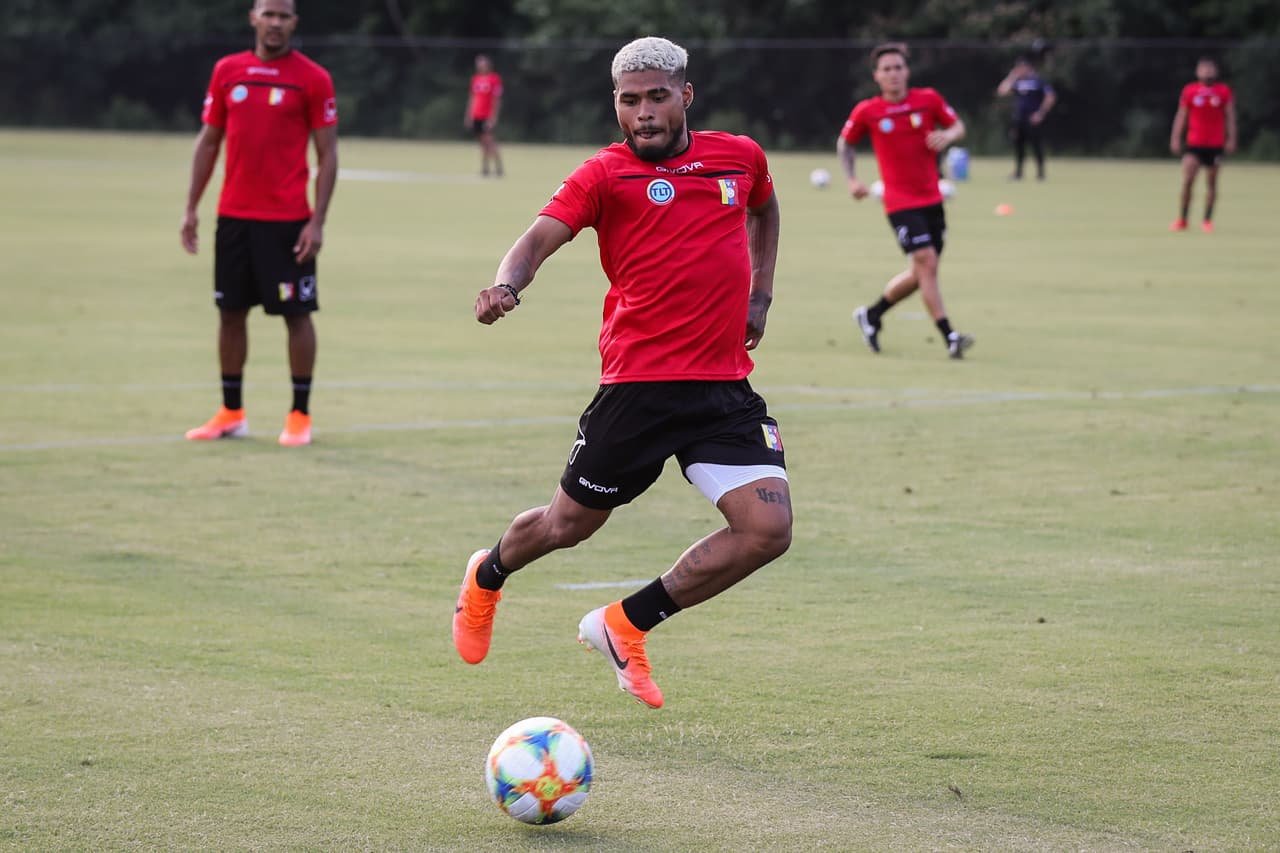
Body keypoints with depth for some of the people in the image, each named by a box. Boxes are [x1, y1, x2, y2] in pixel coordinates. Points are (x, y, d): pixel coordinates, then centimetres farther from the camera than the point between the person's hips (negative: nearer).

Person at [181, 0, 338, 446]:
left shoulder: (312, 78, -4)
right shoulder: (227, 71, 7)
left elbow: (327, 154, -4)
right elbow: (209, 141, 13)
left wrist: (317, 221, -11)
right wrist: (191, 208, 7)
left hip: (287, 220, -4)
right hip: (233, 216, 4)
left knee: (296, 313, -1)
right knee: (230, 311, 8)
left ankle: (300, 415, 7)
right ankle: (231, 413, 17)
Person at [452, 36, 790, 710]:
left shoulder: (740, 156, 10)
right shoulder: (605, 174, -3)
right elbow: (542, 236, -17)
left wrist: (760, 295, 23)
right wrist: (507, 284, -38)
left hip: (725, 388, 4)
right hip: (637, 385, -4)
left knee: (768, 530, -11)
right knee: (569, 524, 9)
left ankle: (625, 626, 6)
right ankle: (487, 576, 45)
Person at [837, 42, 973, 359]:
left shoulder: (928, 99, 0)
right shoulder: (866, 111, -4)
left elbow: (958, 127, 11)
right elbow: (844, 143, 12)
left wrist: (948, 135, -12)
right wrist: (852, 180, 0)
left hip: (931, 199, 4)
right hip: (899, 201, -4)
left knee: (920, 273, 10)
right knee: (926, 262, -17)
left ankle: (871, 315, 31)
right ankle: (949, 337, -18)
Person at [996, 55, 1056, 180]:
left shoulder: (1038, 80, -4)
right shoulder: (1017, 81, 13)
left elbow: (1050, 98, -8)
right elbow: (1001, 91, 7)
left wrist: (1040, 113, -13)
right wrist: (1012, 76, 3)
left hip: (1033, 120, -6)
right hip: (1018, 120, 6)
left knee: (1036, 144, -7)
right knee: (1018, 144, 6)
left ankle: (1040, 172, 0)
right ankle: (1018, 172, 15)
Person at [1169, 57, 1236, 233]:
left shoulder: (1224, 91, 3)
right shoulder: (1189, 91, 2)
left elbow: (1230, 116, 5)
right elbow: (1181, 116, 6)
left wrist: (1231, 139, -2)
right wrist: (1175, 138, 0)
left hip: (1215, 144, 1)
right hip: (1194, 144, -1)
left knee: (1211, 182, 5)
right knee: (1187, 180, -11)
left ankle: (1207, 220, 13)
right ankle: (1182, 219, -1)